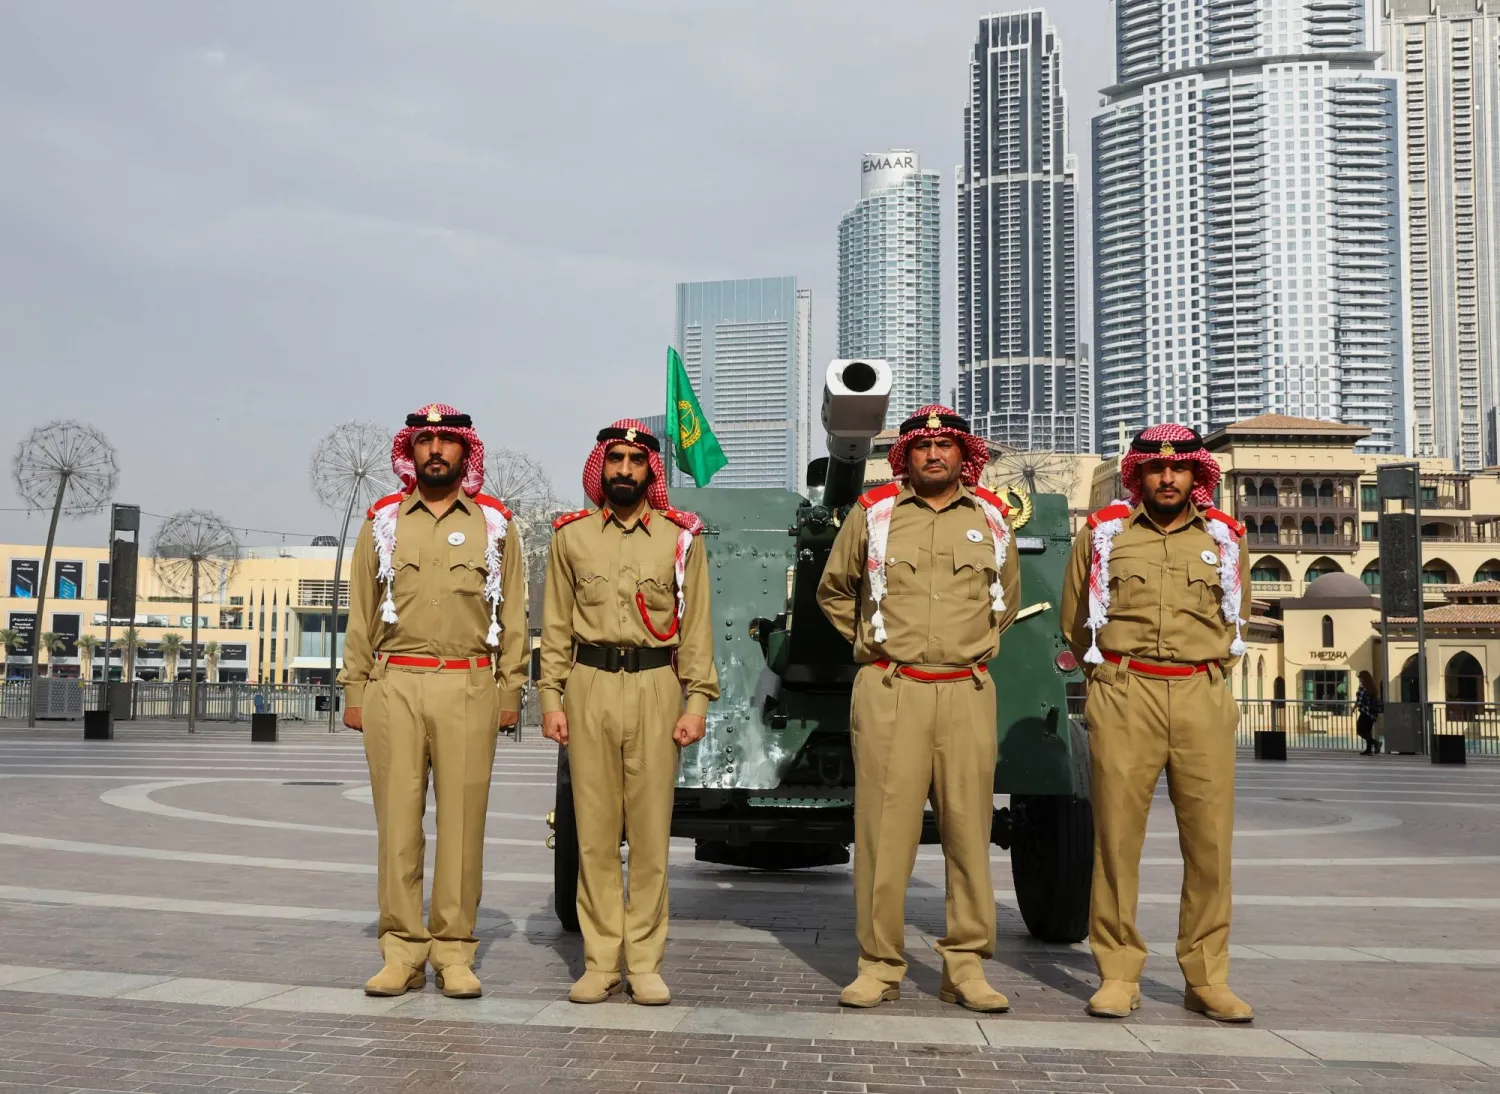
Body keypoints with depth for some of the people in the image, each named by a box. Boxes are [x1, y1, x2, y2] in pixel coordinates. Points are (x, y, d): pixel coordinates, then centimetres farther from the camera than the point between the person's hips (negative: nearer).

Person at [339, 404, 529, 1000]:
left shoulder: (495, 524, 10)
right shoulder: (382, 521, 13)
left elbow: (512, 614, 9)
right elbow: (361, 611, 12)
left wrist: (510, 688, 1)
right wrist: (354, 689, 6)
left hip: (468, 688, -1)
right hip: (393, 686, 1)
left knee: (462, 819, -1)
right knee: (398, 818, 1)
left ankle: (455, 954, 6)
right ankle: (403, 951, 8)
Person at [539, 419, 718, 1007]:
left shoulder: (681, 536, 6)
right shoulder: (571, 535, 9)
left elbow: (696, 623, 5)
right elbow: (556, 623, 9)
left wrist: (697, 700, -2)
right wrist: (551, 697, 2)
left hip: (655, 685, -1)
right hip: (589, 686, 1)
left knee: (650, 830, 0)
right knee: (594, 829, 2)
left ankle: (645, 962, 8)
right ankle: (600, 962, 10)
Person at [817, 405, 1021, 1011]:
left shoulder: (991, 519, 11)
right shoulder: (872, 513, 6)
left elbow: (1008, 596, 28)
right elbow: (833, 590, 19)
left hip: (967, 694, 2)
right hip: (888, 692, -2)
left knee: (968, 831, 2)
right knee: (884, 832, -3)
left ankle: (966, 967, 11)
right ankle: (878, 966, 6)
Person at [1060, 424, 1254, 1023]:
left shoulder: (1226, 539, 12)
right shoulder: (1103, 533, 8)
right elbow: (1074, 620, 18)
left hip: (1204, 697, 2)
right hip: (1122, 697, -1)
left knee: (1210, 837, 0)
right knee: (1117, 834, -3)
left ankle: (1207, 978, 10)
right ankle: (1118, 974, 5)